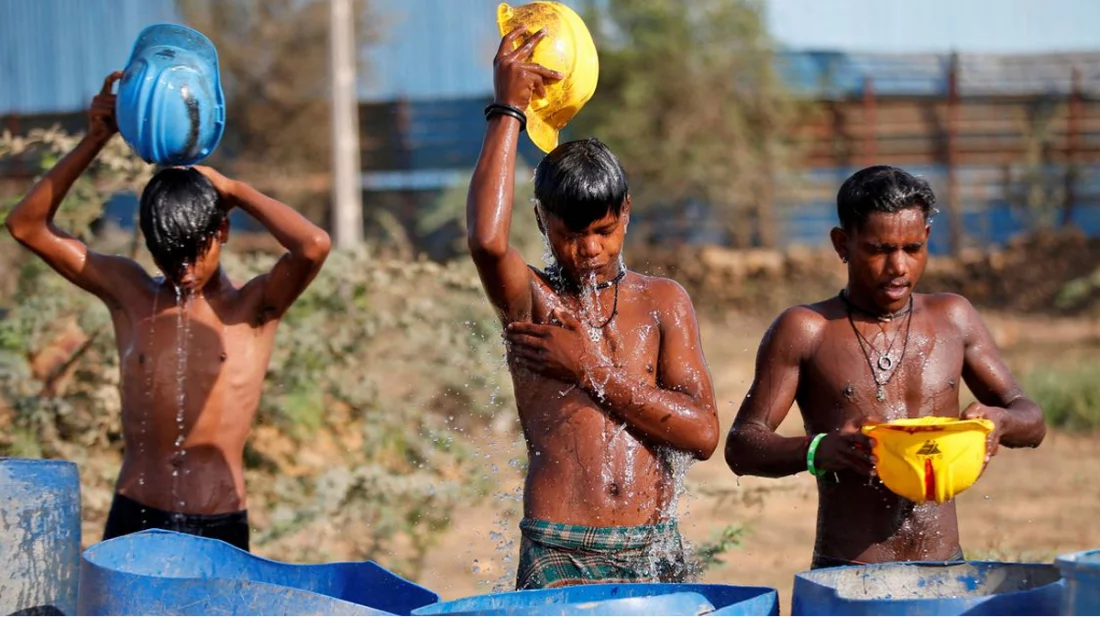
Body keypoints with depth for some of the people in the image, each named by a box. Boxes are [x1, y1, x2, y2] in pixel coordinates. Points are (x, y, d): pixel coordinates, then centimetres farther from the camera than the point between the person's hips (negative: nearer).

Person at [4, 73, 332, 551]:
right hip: (132, 520, 2)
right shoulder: (127, 293, 8)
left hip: (219, 527, -2)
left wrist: (236, 191, -5)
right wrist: (94, 141, -1)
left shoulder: (252, 308, 1)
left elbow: (314, 246, -19)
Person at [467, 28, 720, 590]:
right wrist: (508, 111, -12)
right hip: (558, 558, -3)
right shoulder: (531, 301, 3)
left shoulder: (663, 302, 11)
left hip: (655, 553, 3)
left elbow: (703, 433, 1)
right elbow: (486, 239, -20)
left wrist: (592, 370, -5)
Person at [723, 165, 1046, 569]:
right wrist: (817, 451, -22)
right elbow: (741, 447, -2)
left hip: (944, 571, 4)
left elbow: (1031, 421, 17)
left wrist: (999, 421, -8)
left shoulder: (953, 319, 12)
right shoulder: (805, 331, 1)